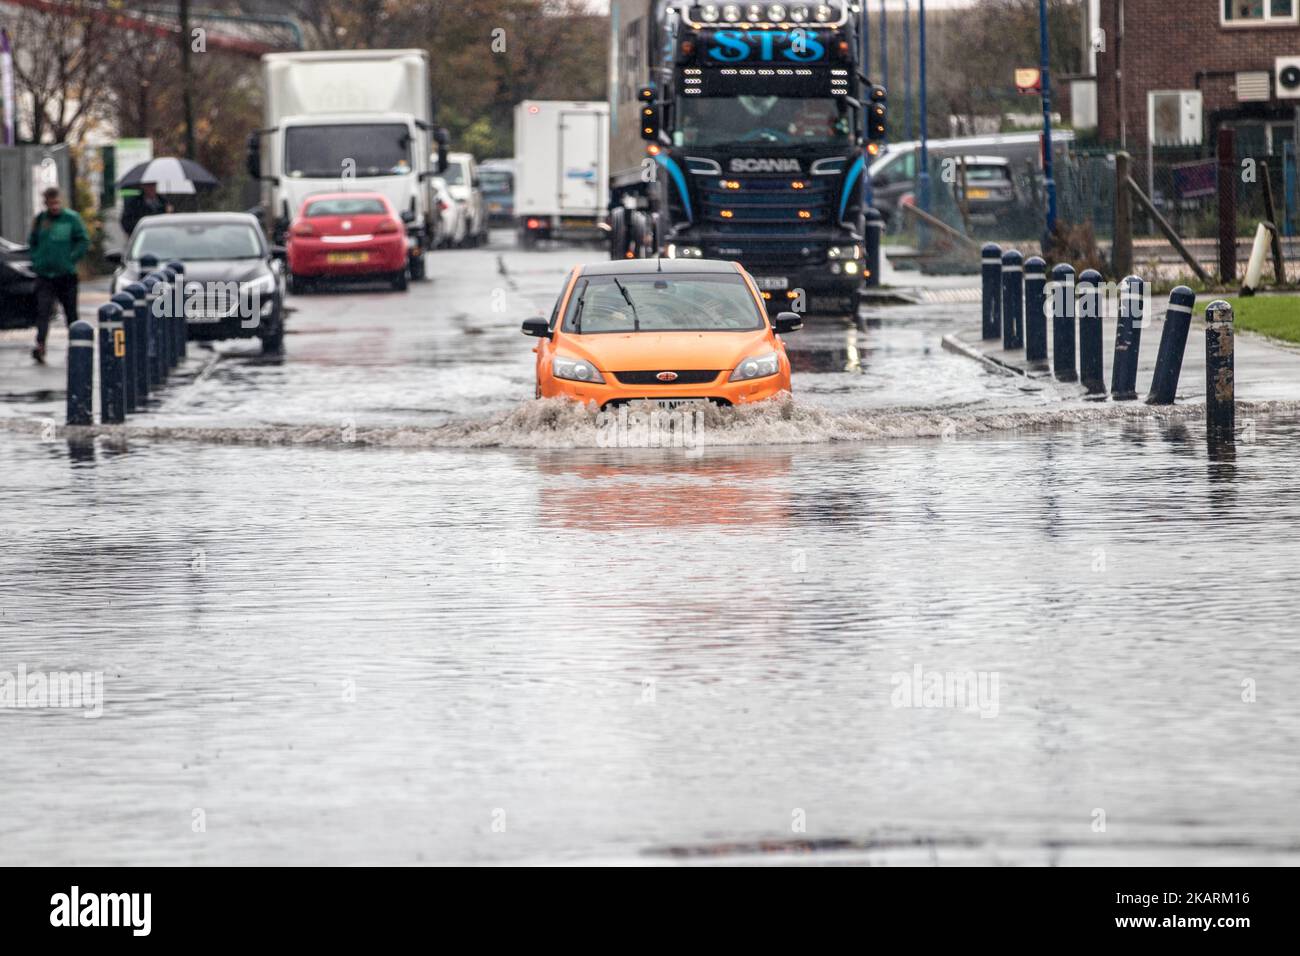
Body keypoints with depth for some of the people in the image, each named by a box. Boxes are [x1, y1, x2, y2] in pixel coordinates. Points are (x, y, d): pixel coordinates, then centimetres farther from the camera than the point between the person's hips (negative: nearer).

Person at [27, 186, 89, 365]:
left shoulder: (71, 218, -2)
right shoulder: (40, 220, 5)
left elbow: (84, 241, 1)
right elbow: (32, 243, 16)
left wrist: (71, 259, -8)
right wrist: (36, 260, 2)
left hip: (66, 275, -1)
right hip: (44, 275, 1)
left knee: (71, 312, 10)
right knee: (43, 310, -14)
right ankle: (40, 345, -23)